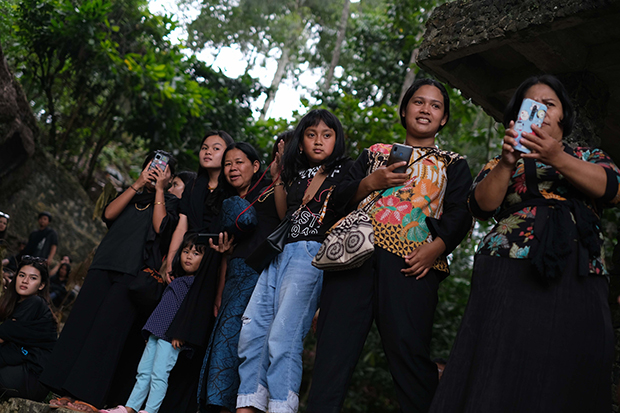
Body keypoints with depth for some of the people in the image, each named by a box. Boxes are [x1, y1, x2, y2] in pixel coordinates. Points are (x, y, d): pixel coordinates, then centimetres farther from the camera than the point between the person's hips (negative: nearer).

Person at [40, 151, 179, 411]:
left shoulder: (170, 203, 13)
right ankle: (70, 391, 0)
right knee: (83, 321, -4)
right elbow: (108, 214, 5)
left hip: (135, 271, -4)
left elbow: (160, 227, -6)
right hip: (105, 264, 5)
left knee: (110, 327, -15)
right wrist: (138, 184, 2)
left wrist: (159, 189, -1)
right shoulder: (130, 196, 24)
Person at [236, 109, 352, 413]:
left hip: (311, 256, -6)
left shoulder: (344, 171, 9)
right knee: (251, 330, -5)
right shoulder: (296, 175, 24)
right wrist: (278, 180, 18)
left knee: (283, 336, -17)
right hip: (278, 255, 6)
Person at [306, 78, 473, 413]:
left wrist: (436, 247, -10)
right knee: (335, 341, -8)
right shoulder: (375, 153, 28)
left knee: (407, 348, -14)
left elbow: (460, 214, 9)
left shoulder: (453, 164, 24)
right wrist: (371, 182, 0)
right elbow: (340, 197, 20)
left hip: (409, 259, -1)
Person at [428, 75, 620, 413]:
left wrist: (558, 158, -13)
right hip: (512, 270, -1)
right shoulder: (504, 162, 21)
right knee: (501, 372, -14)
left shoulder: (589, 155, 23)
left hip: (579, 276, 2)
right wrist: (507, 163, -12)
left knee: (568, 378, -8)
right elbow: (481, 206, 4)